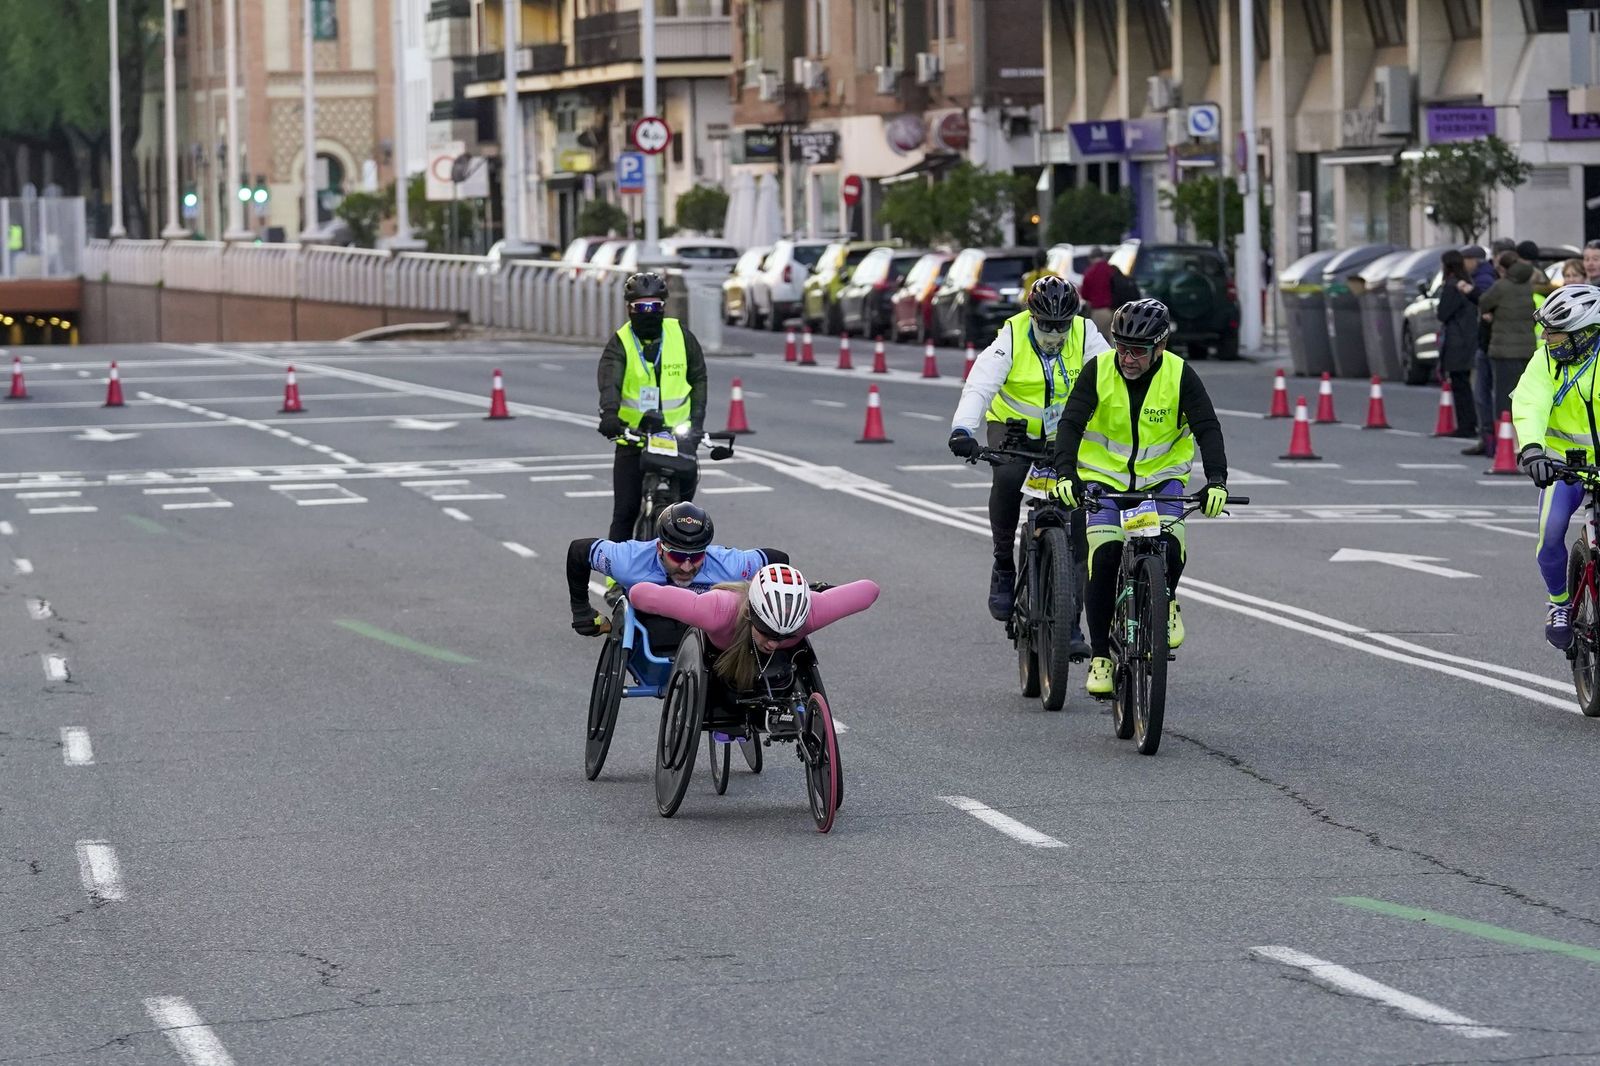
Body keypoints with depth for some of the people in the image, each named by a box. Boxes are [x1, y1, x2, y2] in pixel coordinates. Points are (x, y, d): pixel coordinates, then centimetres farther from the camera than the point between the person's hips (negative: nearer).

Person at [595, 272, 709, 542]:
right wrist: (609, 413, -39)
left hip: (678, 436, 1)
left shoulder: (681, 335, 5)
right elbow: (609, 381, -19)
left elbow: (698, 378, 13)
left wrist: (696, 421, 1)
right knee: (625, 511, -1)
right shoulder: (620, 343, -2)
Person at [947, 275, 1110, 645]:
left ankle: (1069, 620, -3)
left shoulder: (1085, 336, -15)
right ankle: (1004, 564, -11)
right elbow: (980, 385, -31)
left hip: (1065, 434, 2)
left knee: (1074, 522, -10)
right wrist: (962, 430, -48)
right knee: (1008, 478, -34)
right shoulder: (1012, 338, -20)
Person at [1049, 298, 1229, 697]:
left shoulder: (1180, 376, -15)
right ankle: (1100, 656, -6)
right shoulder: (1099, 372, -15)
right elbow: (1071, 423, -22)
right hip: (1104, 474, 0)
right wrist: (1066, 472, -39)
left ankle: (1166, 603, 10)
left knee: (1169, 548, -25)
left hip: (1162, 474, 0)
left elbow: (1207, 428, -20)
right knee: (1103, 558, -18)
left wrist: (1216, 481, -37)